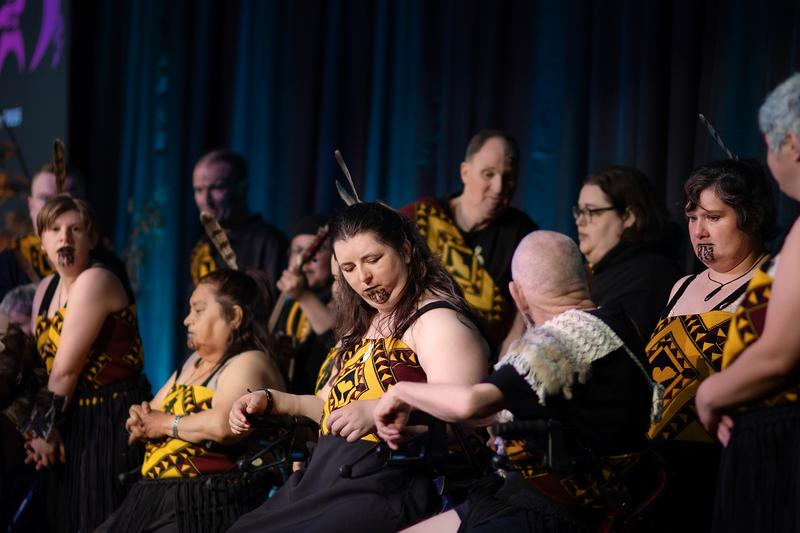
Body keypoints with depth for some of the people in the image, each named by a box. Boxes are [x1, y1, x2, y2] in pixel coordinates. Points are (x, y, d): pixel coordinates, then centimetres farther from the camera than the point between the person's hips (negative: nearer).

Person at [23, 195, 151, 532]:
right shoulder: (47, 288, 11)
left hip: (111, 421, -8)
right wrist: (40, 427, -8)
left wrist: (46, 427, -10)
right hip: (73, 421, 8)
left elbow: (66, 370, -18)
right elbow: (38, 361, 4)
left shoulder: (95, 281, -17)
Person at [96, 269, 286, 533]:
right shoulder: (194, 362, 21)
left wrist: (166, 423, -10)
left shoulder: (249, 363, -9)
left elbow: (222, 425, -26)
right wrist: (141, 418, -3)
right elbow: (152, 416, 22)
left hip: (210, 509, -9)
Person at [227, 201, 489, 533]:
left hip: (384, 490, -9)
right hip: (325, 479, 9)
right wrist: (273, 402, 19)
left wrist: (379, 411, -31)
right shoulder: (364, 324, 22)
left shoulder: (437, 319, -7)